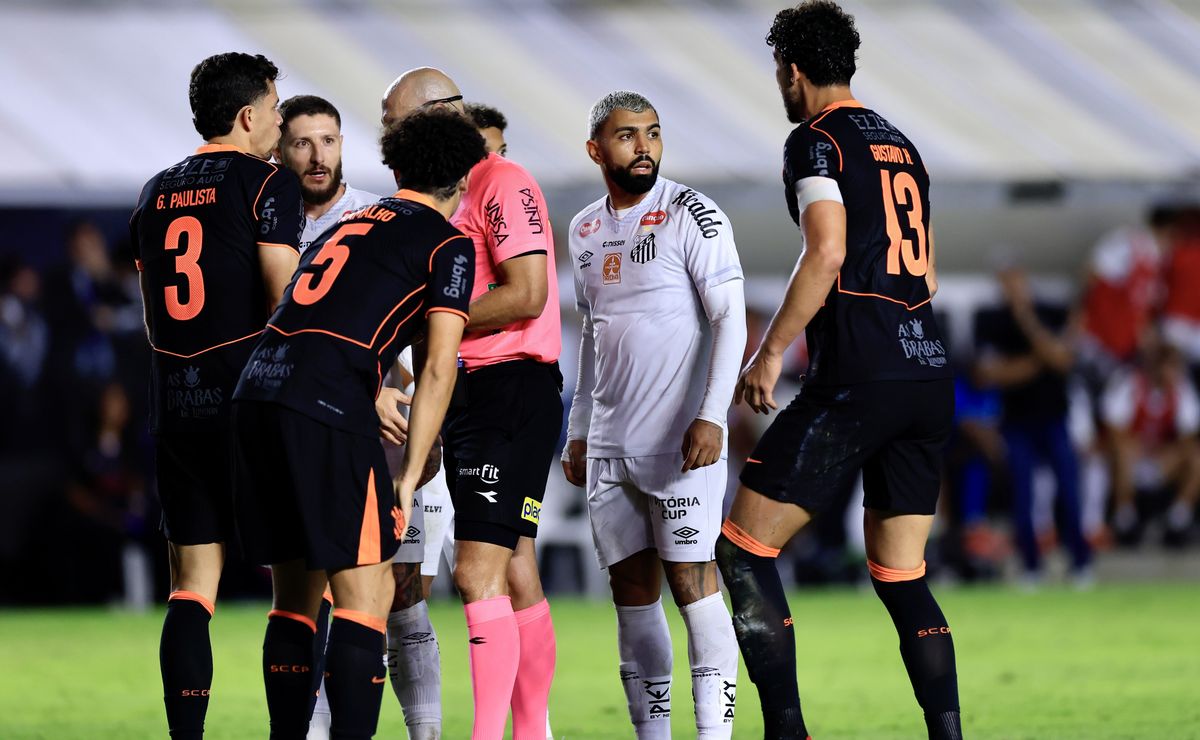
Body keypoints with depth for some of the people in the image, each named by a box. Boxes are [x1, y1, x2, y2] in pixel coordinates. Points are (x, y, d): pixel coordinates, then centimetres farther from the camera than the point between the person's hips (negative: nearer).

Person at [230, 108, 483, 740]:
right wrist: (408, 479, -2)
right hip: (326, 410, -7)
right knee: (366, 593, -4)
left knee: (295, 594, 15)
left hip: (257, 392, 7)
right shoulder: (448, 244, 6)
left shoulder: (352, 223, 27)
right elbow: (438, 369, -2)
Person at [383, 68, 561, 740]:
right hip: (469, 392, 10)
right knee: (515, 574, 9)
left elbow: (527, 295, -18)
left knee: (478, 572, -15)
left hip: (513, 388, -10)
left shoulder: (503, 184, -10)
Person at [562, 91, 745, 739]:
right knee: (631, 591, 5)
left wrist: (711, 416, -21)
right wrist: (579, 430, 20)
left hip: (681, 441, -6)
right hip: (610, 444, 6)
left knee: (691, 581, -9)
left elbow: (730, 319, -11)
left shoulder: (693, 216, -6)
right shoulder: (585, 231, 13)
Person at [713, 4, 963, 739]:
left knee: (744, 544, -1)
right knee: (901, 576, 12)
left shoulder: (815, 141, -4)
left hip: (857, 378, -8)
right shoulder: (901, 145, 20)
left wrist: (770, 353, -11)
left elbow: (827, 253, -17)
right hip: (930, 374, 8)